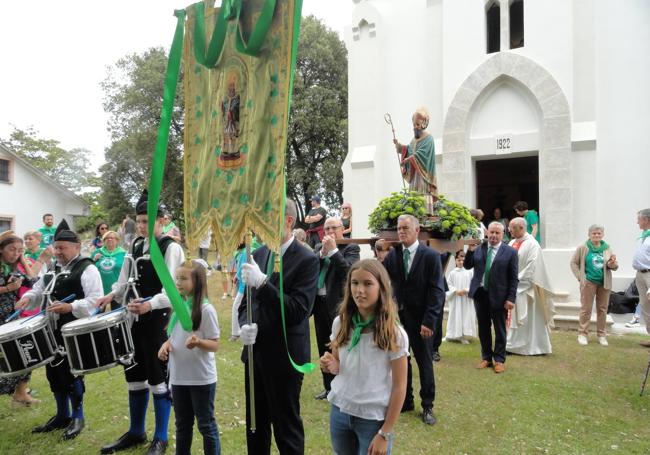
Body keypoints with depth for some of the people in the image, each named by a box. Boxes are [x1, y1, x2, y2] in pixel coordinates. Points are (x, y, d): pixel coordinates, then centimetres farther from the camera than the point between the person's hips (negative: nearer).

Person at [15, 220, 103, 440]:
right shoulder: (52, 268, 13)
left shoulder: (87, 269, -12)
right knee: (54, 371, 14)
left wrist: (69, 307, -34)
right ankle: (62, 415, 31)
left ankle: (77, 417, 17)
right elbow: (39, 289, 18)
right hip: (52, 329, 8)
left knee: (71, 372, -2)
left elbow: (95, 300, -21)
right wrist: (27, 298, -4)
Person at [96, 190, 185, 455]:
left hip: (157, 320, -7)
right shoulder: (135, 245, 10)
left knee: (158, 377, 1)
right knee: (134, 375, 16)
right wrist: (113, 295, -2)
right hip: (133, 318, 7)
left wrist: (150, 304, -37)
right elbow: (126, 280, 17)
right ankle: (136, 432, 33)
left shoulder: (171, 248, -11)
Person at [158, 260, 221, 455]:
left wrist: (197, 342, -34)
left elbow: (215, 344, -15)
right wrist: (167, 344, -5)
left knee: (206, 425, 6)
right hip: (178, 377, 7)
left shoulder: (206, 309, -15)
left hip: (201, 378, -7)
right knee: (182, 425, 19)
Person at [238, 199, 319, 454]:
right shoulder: (258, 255, 6)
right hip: (255, 353, 6)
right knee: (255, 424, 20)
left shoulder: (307, 260, -14)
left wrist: (262, 282, -29)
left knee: (287, 428, 9)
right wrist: (245, 325, -8)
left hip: (284, 356, -6)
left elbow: (298, 311, -22)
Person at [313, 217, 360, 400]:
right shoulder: (319, 247, 11)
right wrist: (323, 252, -13)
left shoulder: (351, 248, -5)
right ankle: (328, 387, 29)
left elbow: (348, 270, -20)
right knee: (324, 348, 15)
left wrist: (333, 250, -21)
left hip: (338, 304, -6)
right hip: (319, 302, 6)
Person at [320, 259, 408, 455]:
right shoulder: (340, 323, -6)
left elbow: (399, 386, -11)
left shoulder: (394, 334, -17)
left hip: (374, 418, -4)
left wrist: (385, 433, -9)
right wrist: (331, 366, -14)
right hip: (340, 411, 4)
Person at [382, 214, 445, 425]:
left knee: (424, 362, 9)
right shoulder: (392, 254, 3)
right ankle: (405, 400, 30)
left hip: (420, 317, -4)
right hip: (397, 314, 4)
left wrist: (429, 321, -16)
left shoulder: (430, 255, -9)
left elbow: (437, 291, -12)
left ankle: (427, 406, 24)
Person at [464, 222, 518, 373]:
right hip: (480, 294, 3)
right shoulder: (479, 249, 4)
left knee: (499, 329, 8)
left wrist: (511, 298, -10)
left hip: (499, 296, -3)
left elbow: (514, 278, -5)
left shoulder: (510, 252, -4)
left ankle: (499, 360, 22)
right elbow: (467, 266, 4)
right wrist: (470, 250, -9)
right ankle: (486, 357, 27)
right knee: (483, 328, 13)